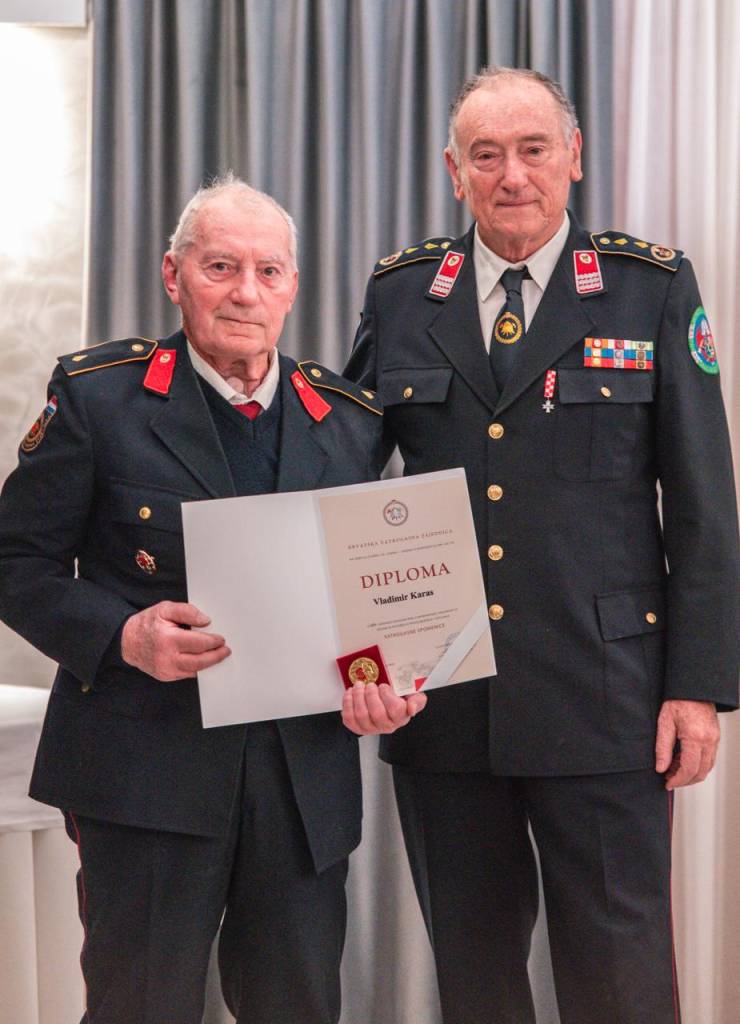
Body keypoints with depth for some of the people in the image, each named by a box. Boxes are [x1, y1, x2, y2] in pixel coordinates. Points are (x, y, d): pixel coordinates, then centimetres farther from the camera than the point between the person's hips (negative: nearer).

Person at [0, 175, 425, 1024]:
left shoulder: (350, 420, 8)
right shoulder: (96, 395, -2)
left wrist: (386, 678, -7)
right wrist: (123, 635, -18)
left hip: (308, 777, 4)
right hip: (150, 770, -3)